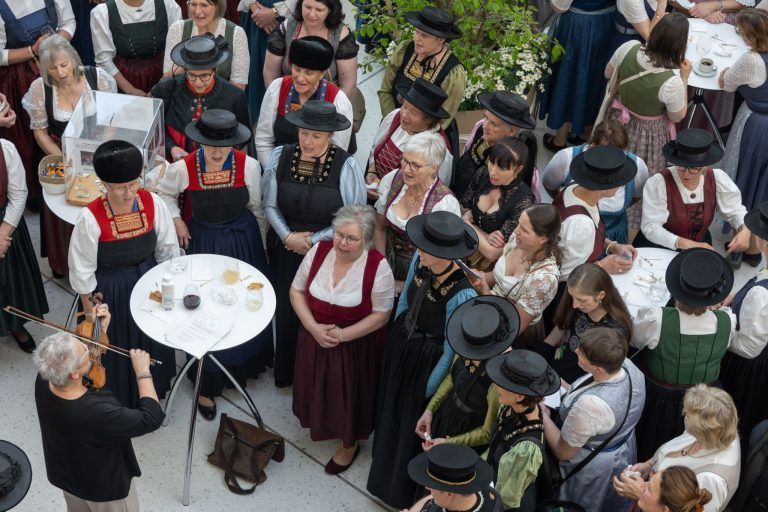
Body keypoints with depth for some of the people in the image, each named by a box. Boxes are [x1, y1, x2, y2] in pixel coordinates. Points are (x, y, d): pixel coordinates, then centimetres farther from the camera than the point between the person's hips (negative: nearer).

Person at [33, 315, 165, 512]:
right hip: (105, 487, -6)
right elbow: (152, 418, -31)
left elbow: (70, 362, -2)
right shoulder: (96, 413, -45)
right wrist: (142, 371, -23)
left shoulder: (43, 381, -25)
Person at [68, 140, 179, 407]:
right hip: (110, 289, -3)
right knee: (116, 344, 15)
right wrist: (90, 309, -6)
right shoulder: (90, 218, -27)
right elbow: (82, 269, -14)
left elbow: (167, 250, -2)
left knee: (151, 336, 23)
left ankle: (152, 387, 52)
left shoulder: (153, 204, -18)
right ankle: (118, 396, 43)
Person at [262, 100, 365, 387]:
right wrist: (288, 237, -14)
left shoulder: (346, 166, -18)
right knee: (286, 310, 16)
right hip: (285, 251, 3)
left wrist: (312, 240, -12)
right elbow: (270, 205, 0)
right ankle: (286, 372, 40)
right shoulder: (280, 157, -10)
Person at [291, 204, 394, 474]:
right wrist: (313, 327, -14)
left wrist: (342, 335, -22)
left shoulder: (378, 267, -23)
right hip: (314, 338, 3)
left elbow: (381, 315, -16)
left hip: (355, 346, -3)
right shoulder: (319, 251, -11)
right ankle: (319, 425, 53)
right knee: (317, 388, 22)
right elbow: (297, 290, -2)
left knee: (348, 394, 14)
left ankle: (349, 444, 41)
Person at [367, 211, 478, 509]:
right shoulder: (421, 260, -19)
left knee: (414, 423, 19)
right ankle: (388, 461, 63)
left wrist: (428, 390, -11)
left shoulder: (461, 295, -37)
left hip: (426, 361, -6)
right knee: (392, 408, 31)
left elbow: (450, 352, -23)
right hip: (400, 344, 6)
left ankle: (402, 490, 49)